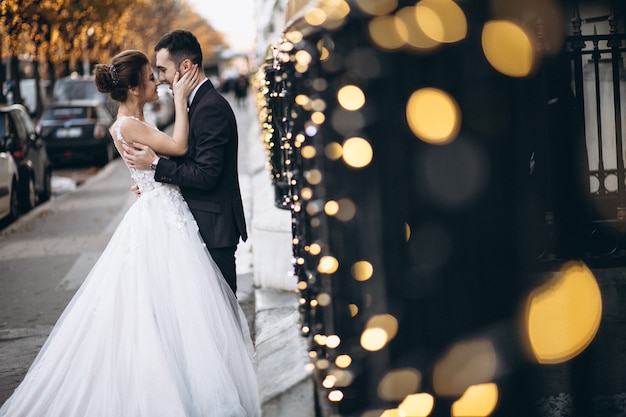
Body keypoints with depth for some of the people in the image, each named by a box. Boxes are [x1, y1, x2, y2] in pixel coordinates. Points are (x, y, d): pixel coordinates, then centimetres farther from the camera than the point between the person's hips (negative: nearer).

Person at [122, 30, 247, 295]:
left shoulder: (210, 107, -19)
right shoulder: (202, 102, 13)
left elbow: (207, 175, -22)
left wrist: (155, 164, -18)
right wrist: (156, 182, 8)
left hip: (213, 226, -10)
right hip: (209, 223, 10)